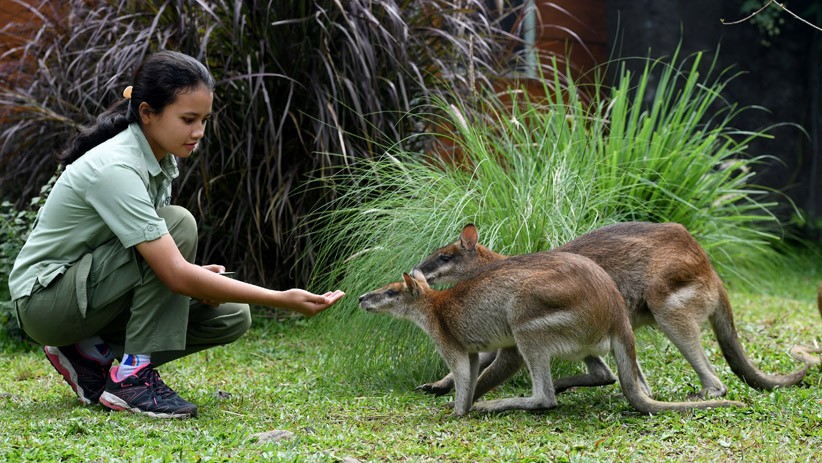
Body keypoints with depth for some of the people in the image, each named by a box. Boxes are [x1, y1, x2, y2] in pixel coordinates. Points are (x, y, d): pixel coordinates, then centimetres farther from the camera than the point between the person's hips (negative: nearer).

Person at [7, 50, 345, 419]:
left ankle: (93, 352, 3)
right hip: (43, 299, -8)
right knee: (178, 224, -27)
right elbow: (175, 274, -34)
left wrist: (195, 276, -13)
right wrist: (282, 299, -36)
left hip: (95, 288, 9)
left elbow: (161, 258, 11)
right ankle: (133, 376, -22)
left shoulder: (160, 158, 0)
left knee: (230, 318, -5)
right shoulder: (116, 169, -28)